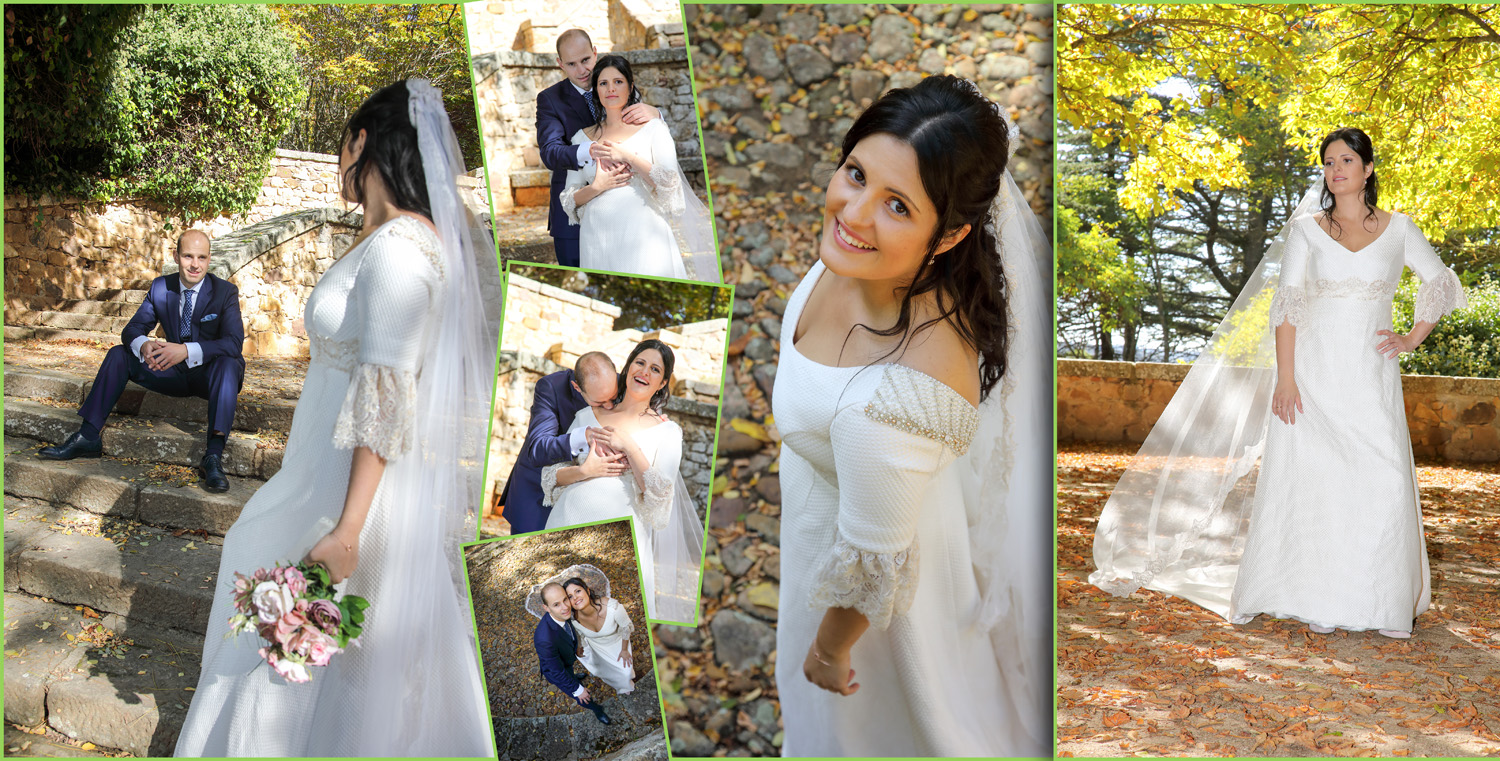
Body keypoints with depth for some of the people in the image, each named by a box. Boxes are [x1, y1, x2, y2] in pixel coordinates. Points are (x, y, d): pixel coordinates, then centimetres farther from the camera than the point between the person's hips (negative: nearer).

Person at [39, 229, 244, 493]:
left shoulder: (226, 292, -13)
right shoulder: (161, 287, 0)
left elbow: (234, 342, -26)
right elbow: (132, 329, -1)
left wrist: (187, 350, -41)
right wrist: (143, 345, -28)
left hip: (210, 375, -5)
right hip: (174, 372, 5)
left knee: (228, 362, -37)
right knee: (119, 354, -7)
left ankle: (213, 455, -47)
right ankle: (87, 437, -9)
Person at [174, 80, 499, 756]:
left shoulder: (397, 249, -21)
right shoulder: (382, 239, 10)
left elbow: (386, 402, -24)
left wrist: (348, 530, -24)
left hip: (368, 486, -10)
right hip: (337, 469, 10)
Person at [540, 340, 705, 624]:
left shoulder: (667, 431, 6)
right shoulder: (588, 416, 13)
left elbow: (659, 494, -5)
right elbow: (552, 472, 11)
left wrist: (629, 446, -10)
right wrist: (584, 470, -8)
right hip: (570, 525, 2)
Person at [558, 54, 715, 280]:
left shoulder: (653, 128, 6)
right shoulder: (582, 138, 14)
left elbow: (670, 183, -5)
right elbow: (568, 199, 12)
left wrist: (627, 156, -10)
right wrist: (596, 187, -7)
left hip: (642, 235, -2)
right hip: (598, 236, 2)